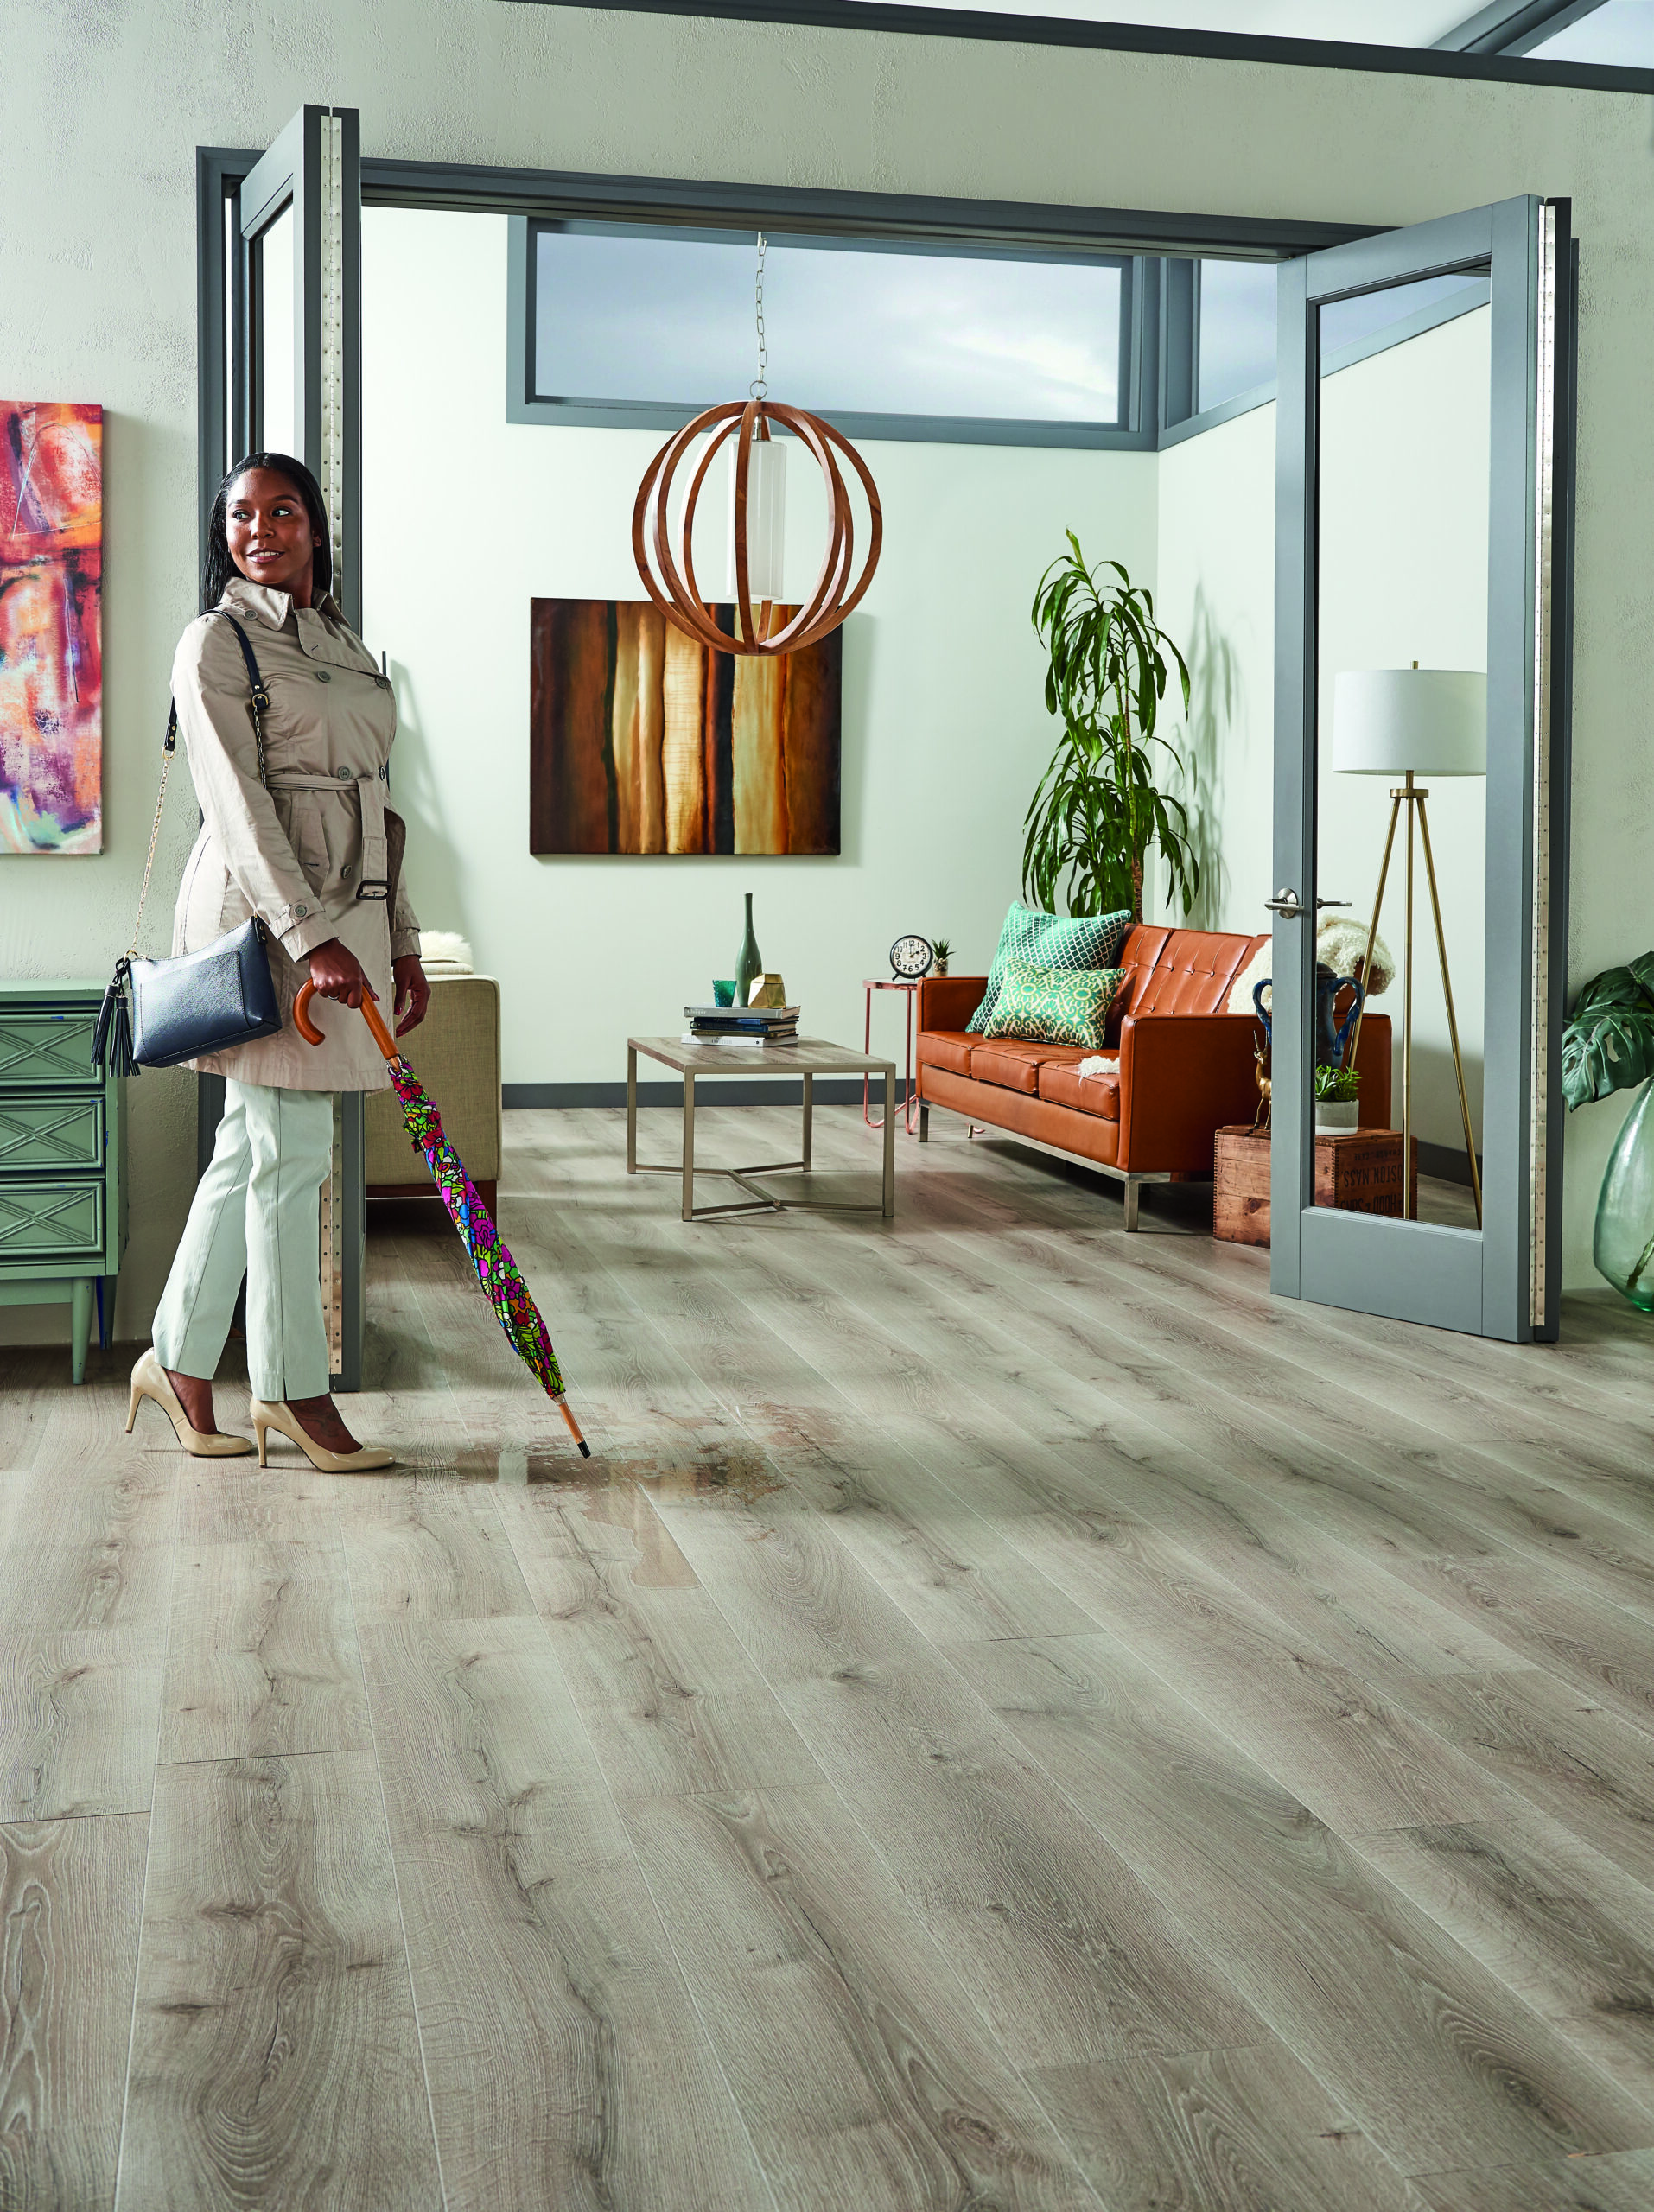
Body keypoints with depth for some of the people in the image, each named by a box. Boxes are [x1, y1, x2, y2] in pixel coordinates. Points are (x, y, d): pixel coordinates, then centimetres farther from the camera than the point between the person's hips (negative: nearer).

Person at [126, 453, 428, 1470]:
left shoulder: (349, 648, 19)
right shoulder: (215, 642, -4)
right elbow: (238, 802, -13)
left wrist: (403, 944, 14)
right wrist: (310, 936, -22)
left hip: (347, 910, 7)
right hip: (266, 916, -7)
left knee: (250, 1148, 11)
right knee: (291, 1155, -4)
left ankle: (179, 1362, 21)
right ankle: (292, 1388, 7)